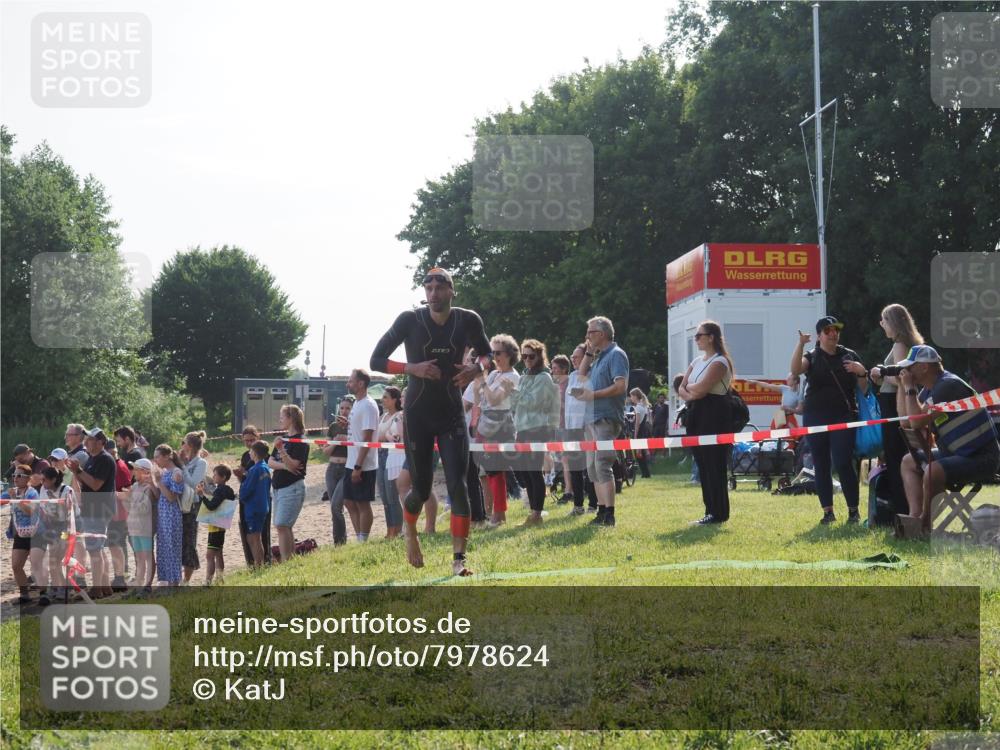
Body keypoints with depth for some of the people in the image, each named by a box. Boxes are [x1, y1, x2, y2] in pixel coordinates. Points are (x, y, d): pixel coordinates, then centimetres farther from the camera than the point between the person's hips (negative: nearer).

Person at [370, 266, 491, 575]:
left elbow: (486, 353, 15)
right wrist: (413, 368, -21)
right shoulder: (410, 320, -9)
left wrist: (476, 368, -10)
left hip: (452, 416, 1)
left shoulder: (468, 321, -3)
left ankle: (458, 559, -9)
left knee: (457, 486, -11)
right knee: (421, 489, 5)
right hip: (418, 416, -1)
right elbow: (376, 360, -5)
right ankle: (410, 531, 39)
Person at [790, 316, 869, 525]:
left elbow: (864, 389, 11)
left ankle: (853, 510, -2)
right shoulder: (812, 357, 7)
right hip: (815, 418, 1)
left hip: (843, 417, -1)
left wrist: (862, 372, -10)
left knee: (844, 464, -11)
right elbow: (795, 370, -15)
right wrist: (800, 344, -25)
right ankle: (828, 511, 10)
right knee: (821, 466, 3)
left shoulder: (849, 356, 9)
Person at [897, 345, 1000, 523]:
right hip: (957, 454, 11)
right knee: (909, 462, 14)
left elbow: (918, 421, -25)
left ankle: (925, 526, -12)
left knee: (933, 471, -32)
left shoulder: (948, 385, -20)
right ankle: (915, 516, -3)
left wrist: (909, 388, -14)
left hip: (981, 458, -11)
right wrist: (904, 386, 4)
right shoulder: (930, 388, 10)